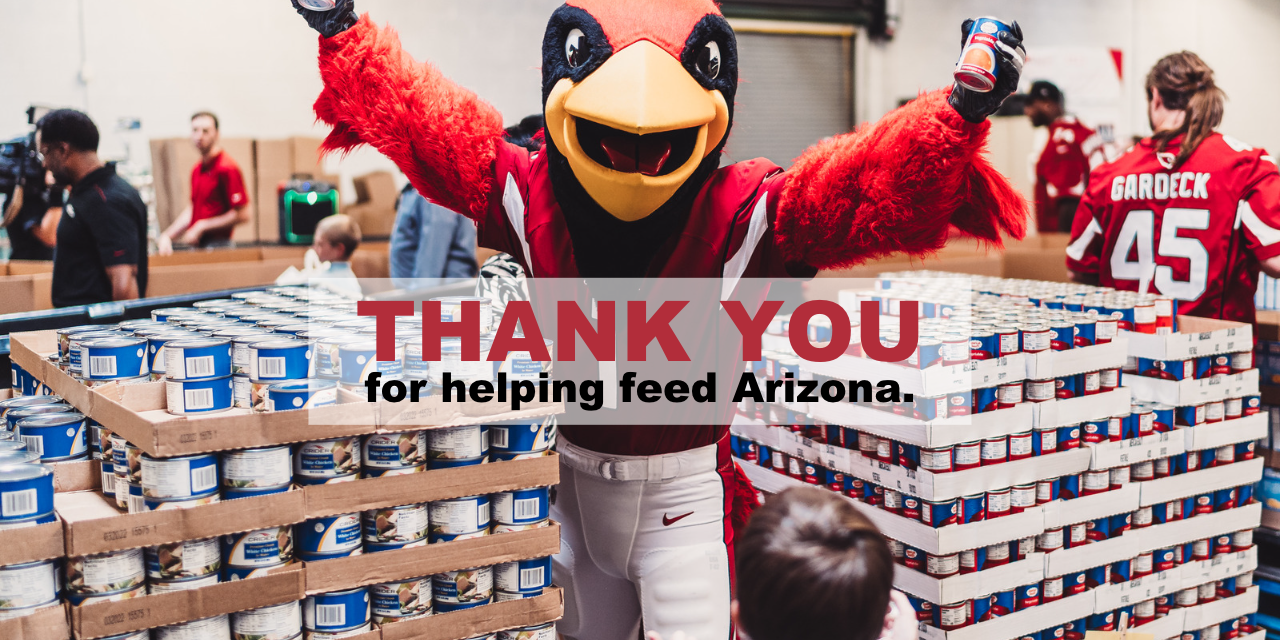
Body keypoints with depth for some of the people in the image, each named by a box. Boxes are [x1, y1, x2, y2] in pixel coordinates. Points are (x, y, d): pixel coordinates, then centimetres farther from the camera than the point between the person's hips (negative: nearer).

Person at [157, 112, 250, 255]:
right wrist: (167, 236, 12)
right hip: (196, 246, 8)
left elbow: (242, 215, -15)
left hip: (217, 246, -8)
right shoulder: (197, 169, 15)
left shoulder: (227, 169, -11)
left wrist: (202, 227, -10)